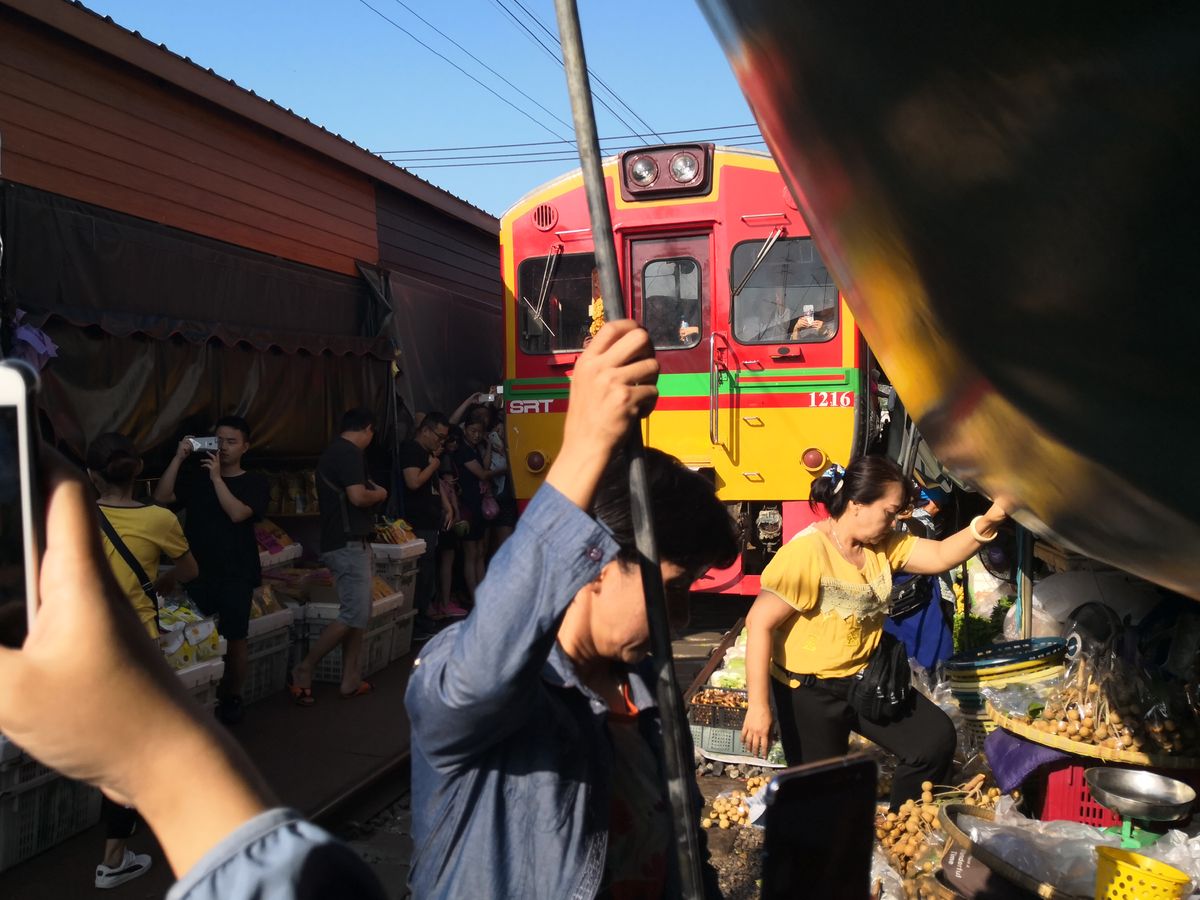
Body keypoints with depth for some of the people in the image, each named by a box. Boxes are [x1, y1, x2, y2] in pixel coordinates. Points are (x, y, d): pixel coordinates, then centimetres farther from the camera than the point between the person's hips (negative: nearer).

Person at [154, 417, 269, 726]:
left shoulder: (255, 482, 1)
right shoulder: (195, 477, 9)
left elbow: (237, 513, -15)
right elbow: (161, 497, -4)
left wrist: (216, 476, -15)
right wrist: (178, 459, -9)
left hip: (236, 575, -2)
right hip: (197, 572, 3)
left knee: (234, 639, 3)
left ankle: (232, 697, 18)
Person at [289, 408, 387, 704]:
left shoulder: (331, 452, 17)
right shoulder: (351, 453, -14)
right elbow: (357, 497, -23)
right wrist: (379, 494, -5)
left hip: (343, 541, 10)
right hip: (349, 544, -10)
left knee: (359, 614, 11)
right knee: (354, 615, -8)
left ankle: (351, 681, 14)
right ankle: (304, 671, -2)